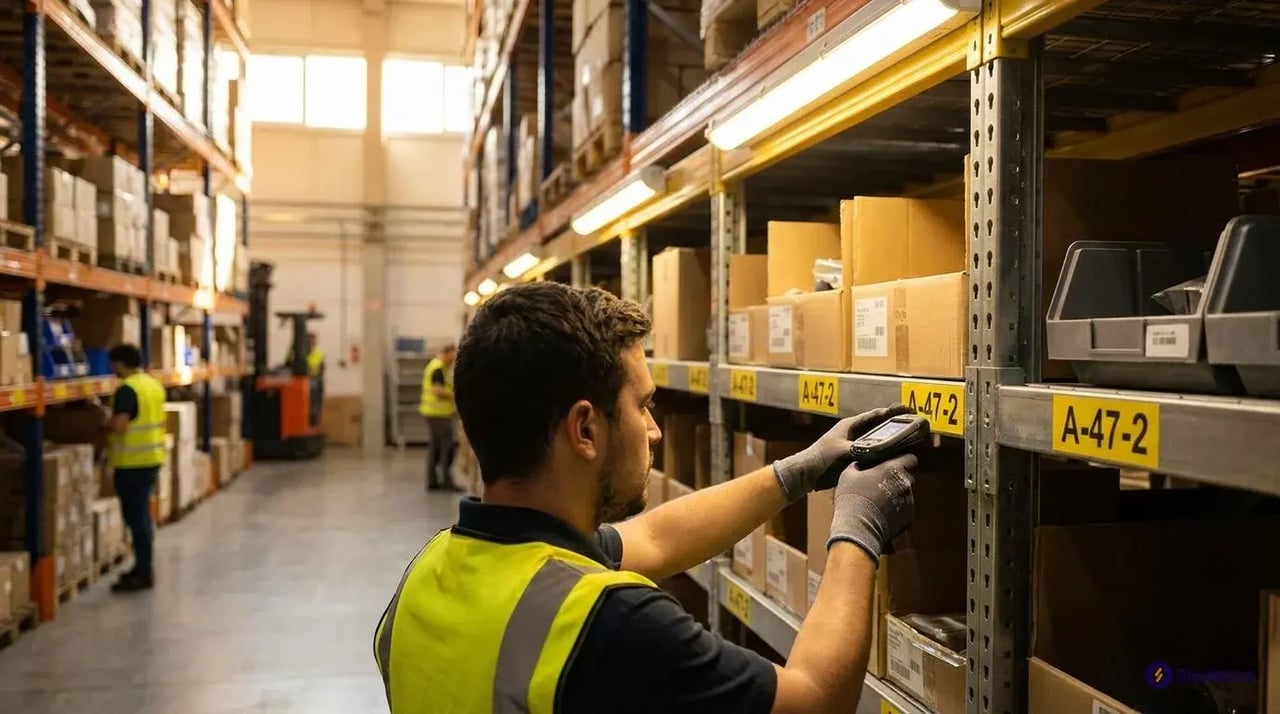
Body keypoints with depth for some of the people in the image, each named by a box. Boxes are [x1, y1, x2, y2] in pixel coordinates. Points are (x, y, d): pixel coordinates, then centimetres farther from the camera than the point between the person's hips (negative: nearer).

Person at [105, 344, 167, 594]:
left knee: (135, 516, -2)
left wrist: (105, 425, -4)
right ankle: (144, 567, 24)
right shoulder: (154, 384, 10)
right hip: (152, 457, 9)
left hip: (133, 462, -9)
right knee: (142, 514, 17)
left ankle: (144, 573, 2)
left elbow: (119, 426, -25)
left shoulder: (127, 389, -18)